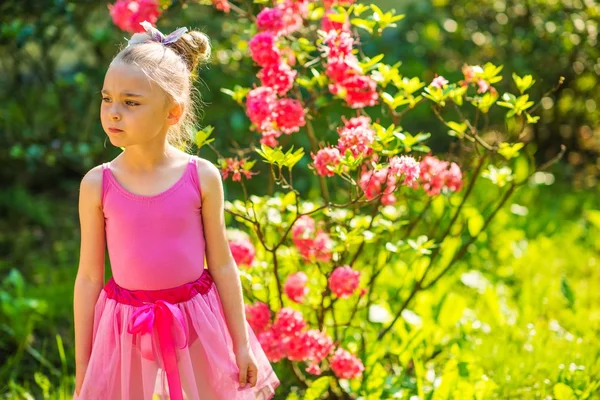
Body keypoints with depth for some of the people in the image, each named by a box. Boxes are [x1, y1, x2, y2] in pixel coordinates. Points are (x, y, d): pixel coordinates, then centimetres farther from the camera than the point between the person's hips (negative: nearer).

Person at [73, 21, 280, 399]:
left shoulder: (202, 176, -9)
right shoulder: (97, 184, -8)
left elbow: (222, 265, -1)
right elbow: (89, 277, -2)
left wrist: (242, 345, 2)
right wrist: (82, 366, 1)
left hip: (196, 329, 0)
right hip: (128, 334, 0)